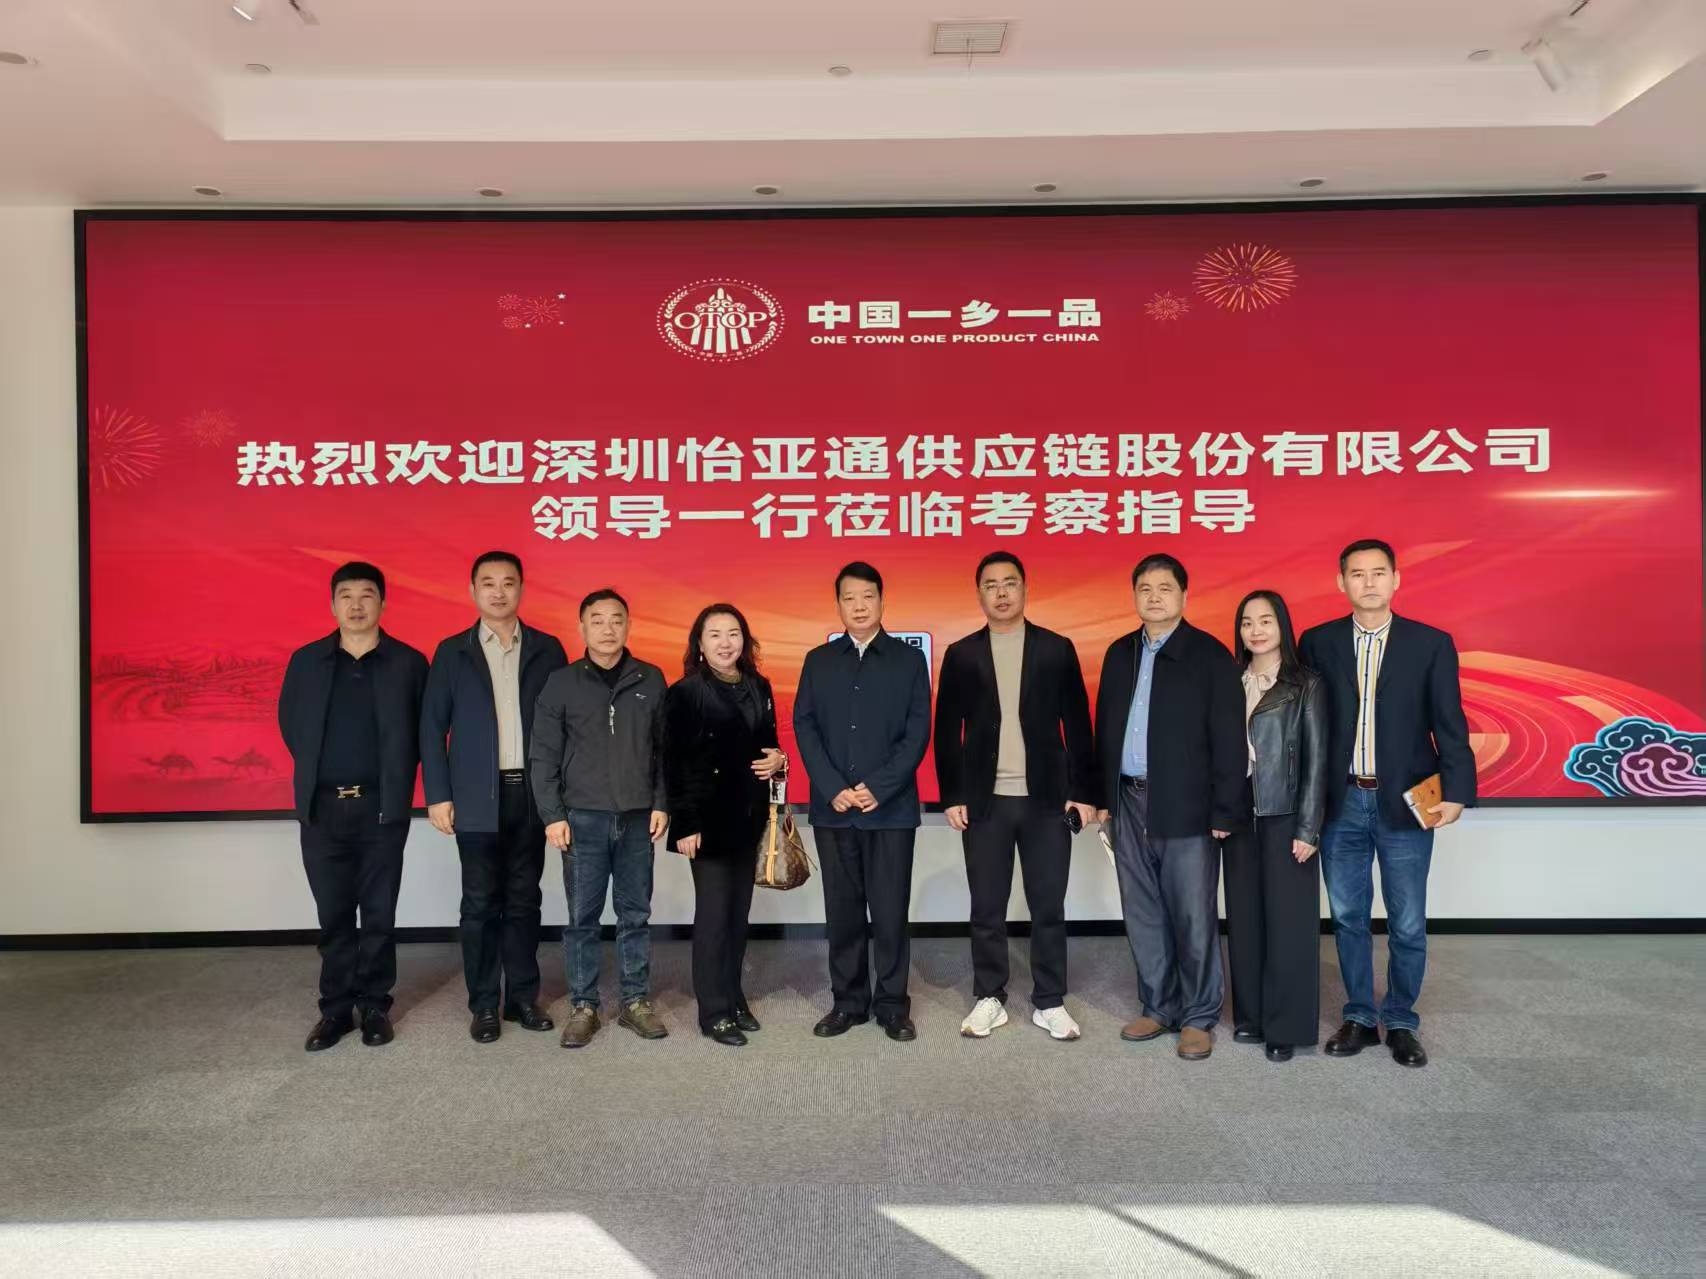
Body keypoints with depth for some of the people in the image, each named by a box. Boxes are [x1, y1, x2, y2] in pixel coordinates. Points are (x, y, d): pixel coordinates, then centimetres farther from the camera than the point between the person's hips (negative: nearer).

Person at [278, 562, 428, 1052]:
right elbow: (289, 722, 15)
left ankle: (375, 1006, 16)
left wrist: (395, 774, 3)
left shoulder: (408, 663, 0)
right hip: (322, 808, 2)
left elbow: (425, 729, 4)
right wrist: (318, 769, 11)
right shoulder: (306, 661, 7)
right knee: (333, 915, 8)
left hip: (382, 807, -2)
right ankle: (335, 1008, 18)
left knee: (379, 914, 5)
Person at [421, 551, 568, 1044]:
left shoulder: (547, 649, 5)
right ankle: (484, 1004, 15)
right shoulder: (452, 652, 4)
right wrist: (438, 795, -5)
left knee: (523, 899, 9)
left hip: (533, 793, 1)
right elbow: (432, 727, 2)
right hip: (477, 797, -1)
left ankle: (523, 996, 20)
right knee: (481, 903, 4)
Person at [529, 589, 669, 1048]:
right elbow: (544, 755, 1)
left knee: (636, 915, 9)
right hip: (583, 819, -1)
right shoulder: (561, 683, 1)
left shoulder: (651, 680, 5)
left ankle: (636, 1002, 19)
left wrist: (661, 803, 0)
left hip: (638, 819, 1)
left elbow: (665, 748, 7)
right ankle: (583, 1006, 16)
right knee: (581, 918, 5)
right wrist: (553, 815, -5)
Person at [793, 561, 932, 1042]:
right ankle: (848, 1001, 20)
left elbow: (918, 732, -2)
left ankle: (892, 1004, 14)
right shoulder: (819, 661, 9)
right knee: (842, 909, 8)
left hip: (891, 807, -2)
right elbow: (804, 727, 3)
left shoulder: (909, 659, 4)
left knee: (890, 910, 2)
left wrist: (878, 788, -12)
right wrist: (833, 789, -9)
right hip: (832, 807, 2)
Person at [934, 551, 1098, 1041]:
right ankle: (989, 999, 20)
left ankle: (1050, 1002, 19)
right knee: (987, 909, 7)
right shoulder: (961, 654, 5)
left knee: (1049, 908, 6)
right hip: (984, 801, 1)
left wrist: (1083, 791, -2)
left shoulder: (1057, 649, 4)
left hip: (1046, 799, 0)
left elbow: (1077, 725, 3)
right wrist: (951, 796, -2)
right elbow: (947, 730, 5)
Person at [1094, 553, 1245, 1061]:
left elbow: (1229, 739, -8)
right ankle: (1159, 1008, 26)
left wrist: (1224, 812, -12)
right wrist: (1103, 795, 10)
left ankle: (1198, 1018, 17)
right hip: (1130, 804, 5)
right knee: (1143, 916, 12)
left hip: (1186, 808, -5)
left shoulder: (1210, 655, -6)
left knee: (1193, 918, 3)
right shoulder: (1120, 653, 11)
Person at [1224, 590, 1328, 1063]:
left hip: (1284, 819, -3)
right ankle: (1251, 1015, 22)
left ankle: (1285, 1026, 14)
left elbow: (1316, 759, -5)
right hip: (1239, 818, 4)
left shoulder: (1305, 685, -2)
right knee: (1244, 918, 9)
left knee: (1287, 921, 2)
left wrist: (1307, 828, -10)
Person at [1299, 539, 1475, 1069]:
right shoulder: (1318, 642, 3)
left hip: (1404, 804, -1)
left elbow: (1449, 725, -1)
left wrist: (1455, 791, -12)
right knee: (1348, 917, 10)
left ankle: (1400, 1022, 23)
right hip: (1341, 803, 1)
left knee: (1408, 924, 6)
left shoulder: (1431, 644, 0)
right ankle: (1360, 1018, 25)